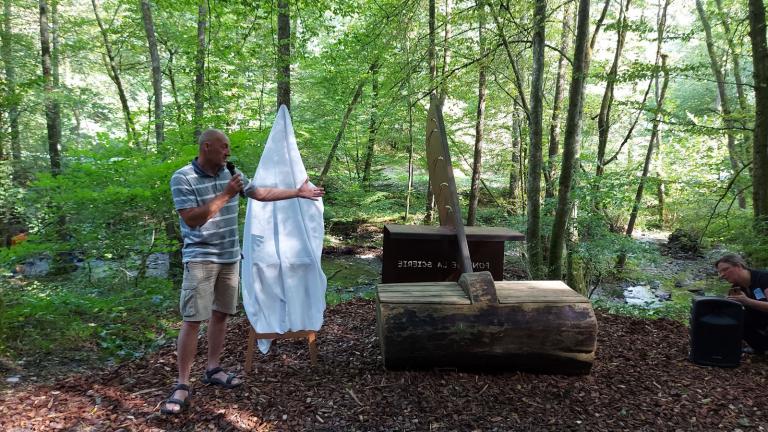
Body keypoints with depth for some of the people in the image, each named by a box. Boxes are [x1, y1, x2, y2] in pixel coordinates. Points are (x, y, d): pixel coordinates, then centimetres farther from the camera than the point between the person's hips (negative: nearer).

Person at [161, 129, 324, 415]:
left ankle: (212, 369, 26)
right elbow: (191, 219, -20)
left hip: (230, 257, 6)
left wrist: (298, 193, 18)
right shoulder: (182, 178, -12)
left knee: (220, 314, 12)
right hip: (200, 259, -6)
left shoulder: (231, 174, 6)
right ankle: (182, 386, 1)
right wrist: (225, 194, -21)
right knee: (192, 320, -7)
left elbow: (260, 193, 17)